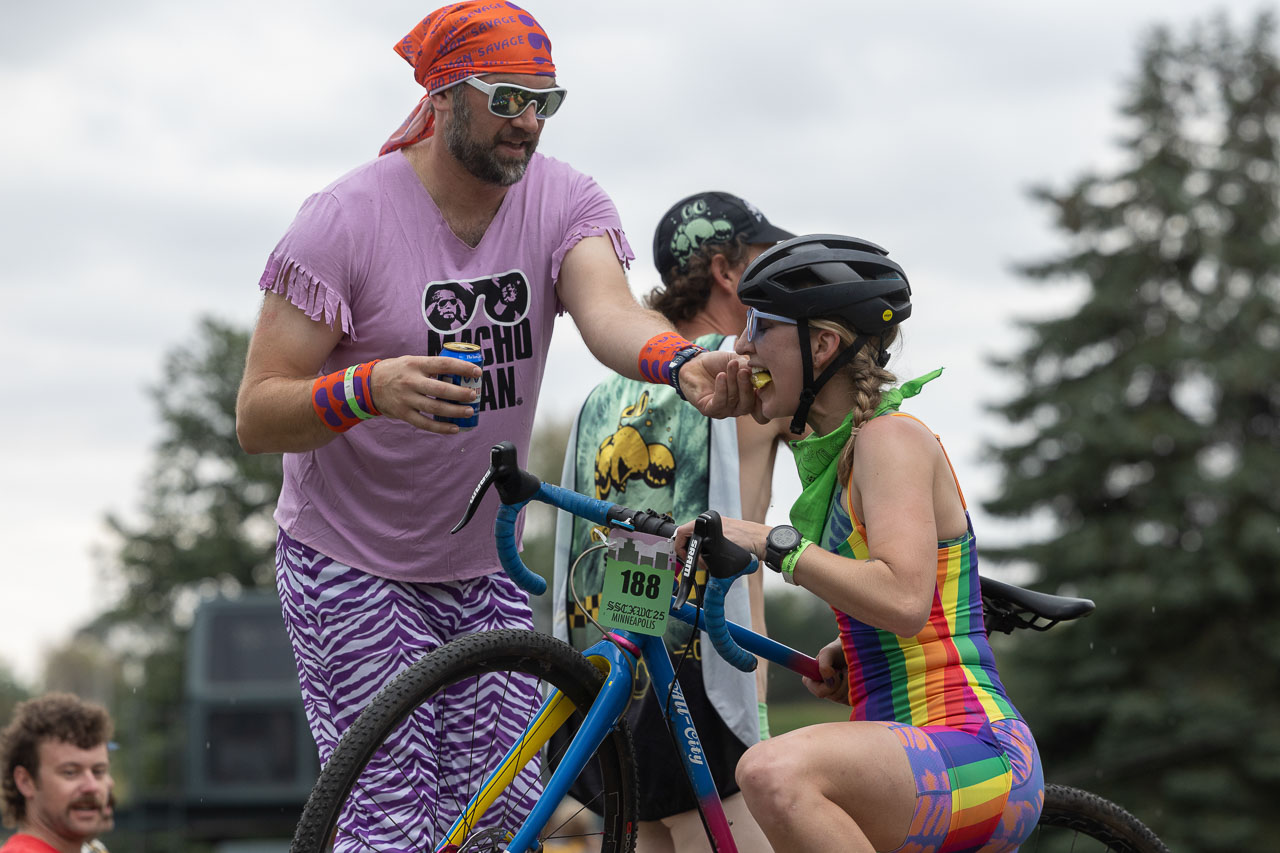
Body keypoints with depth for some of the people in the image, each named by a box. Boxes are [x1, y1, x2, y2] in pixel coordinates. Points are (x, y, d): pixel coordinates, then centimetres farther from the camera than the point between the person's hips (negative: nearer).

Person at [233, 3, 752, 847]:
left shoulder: (564, 202, -6)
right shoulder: (346, 218, -18)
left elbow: (608, 310, -28)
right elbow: (257, 417, -19)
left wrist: (684, 363, -51)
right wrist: (372, 389, -40)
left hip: (482, 567, 5)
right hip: (353, 566, -5)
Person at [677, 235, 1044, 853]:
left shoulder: (892, 439, -10)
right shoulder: (837, 453, 18)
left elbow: (904, 601, -25)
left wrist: (772, 543, -20)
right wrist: (849, 650, 12)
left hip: (977, 759, -10)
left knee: (775, 772, -37)